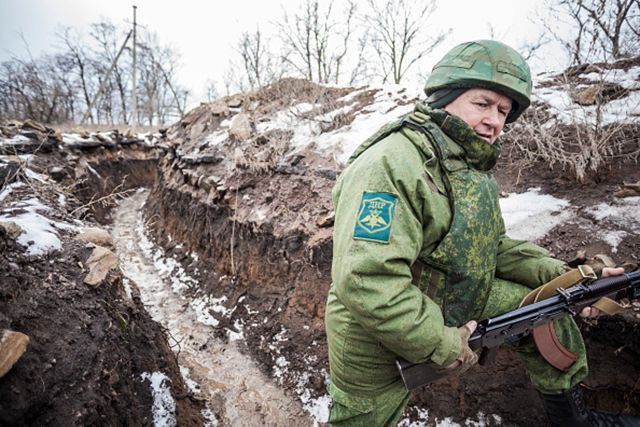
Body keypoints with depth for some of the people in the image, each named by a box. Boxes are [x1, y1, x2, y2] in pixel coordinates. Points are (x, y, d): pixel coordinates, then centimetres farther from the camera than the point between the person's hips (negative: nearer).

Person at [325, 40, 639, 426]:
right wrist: (442, 344, -23)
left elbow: (491, 246, 11)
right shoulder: (390, 165, -29)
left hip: (454, 306, 8)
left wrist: (563, 277, -3)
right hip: (377, 335, -7)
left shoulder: (473, 166, 3)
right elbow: (365, 282, -35)